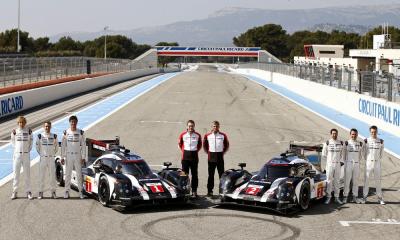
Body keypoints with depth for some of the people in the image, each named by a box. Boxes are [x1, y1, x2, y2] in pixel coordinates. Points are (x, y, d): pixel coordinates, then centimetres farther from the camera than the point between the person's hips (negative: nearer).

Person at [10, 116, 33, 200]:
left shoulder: (28, 131, 0)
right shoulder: (14, 131, 0)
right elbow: (13, 141, 13)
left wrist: (29, 148, 5)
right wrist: (17, 148, 7)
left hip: (26, 154, 0)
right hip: (17, 154, 0)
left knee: (27, 173, 3)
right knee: (16, 173, 3)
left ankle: (28, 192, 10)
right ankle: (14, 191, 9)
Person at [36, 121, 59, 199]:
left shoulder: (54, 136, 4)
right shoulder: (40, 136, 0)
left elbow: (56, 147, 14)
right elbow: (37, 147, 10)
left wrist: (53, 154, 9)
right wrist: (41, 154, 8)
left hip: (51, 158, 1)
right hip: (43, 158, -1)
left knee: (52, 175, 2)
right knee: (41, 175, -1)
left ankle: (53, 192, 10)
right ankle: (40, 192, 5)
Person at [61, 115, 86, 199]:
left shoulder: (80, 132, 0)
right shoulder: (66, 132, 0)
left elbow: (83, 145, 2)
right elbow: (63, 145, 3)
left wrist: (83, 157, -3)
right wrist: (62, 157, 0)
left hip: (78, 155, 0)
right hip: (68, 155, 0)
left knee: (79, 174, 2)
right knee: (68, 174, 3)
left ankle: (80, 191, 7)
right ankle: (67, 191, 8)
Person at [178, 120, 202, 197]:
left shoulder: (197, 135, 3)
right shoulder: (183, 135, 2)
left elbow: (200, 145, 16)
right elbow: (180, 143, 15)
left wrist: (196, 150, 6)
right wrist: (183, 150, 8)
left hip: (194, 155, 0)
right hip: (185, 156, 0)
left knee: (194, 174, 3)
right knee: (185, 174, 1)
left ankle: (194, 191, 8)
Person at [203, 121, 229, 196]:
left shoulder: (223, 135, 3)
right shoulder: (207, 136, 3)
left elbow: (226, 145, 14)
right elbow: (204, 145, 15)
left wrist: (223, 152, 8)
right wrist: (208, 152, 9)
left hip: (220, 156, 0)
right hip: (211, 157, 0)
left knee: (221, 174, 0)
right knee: (211, 174, 2)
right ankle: (210, 190, 6)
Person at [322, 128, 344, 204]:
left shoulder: (340, 143, 7)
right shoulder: (327, 143, -1)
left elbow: (342, 153, 16)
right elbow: (324, 154, 5)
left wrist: (341, 161, 6)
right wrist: (330, 158, 7)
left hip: (338, 164, 3)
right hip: (329, 164, -3)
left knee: (337, 181, 6)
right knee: (329, 181, -3)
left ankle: (336, 197, 10)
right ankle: (328, 197, 2)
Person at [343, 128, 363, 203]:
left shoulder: (360, 144, 9)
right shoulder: (347, 143, 0)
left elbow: (360, 154, 16)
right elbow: (344, 153, 6)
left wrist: (358, 161, 9)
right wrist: (345, 161, 6)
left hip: (357, 164, 3)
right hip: (348, 163, -3)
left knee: (355, 181, 4)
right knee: (347, 181, -4)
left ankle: (355, 197, 8)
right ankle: (345, 197, -1)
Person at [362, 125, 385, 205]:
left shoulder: (380, 141, 1)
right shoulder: (366, 141, -3)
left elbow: (381, 152, 10)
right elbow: (364, 151, 5)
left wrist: (379, 159, 8)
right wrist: (367, 160, 5)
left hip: (377, 163, 1)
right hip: (368, 163, -1)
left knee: (378, 180, 4)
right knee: (366, 180, 0)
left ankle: (380, 198, 7)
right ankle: (365, 197, 6)